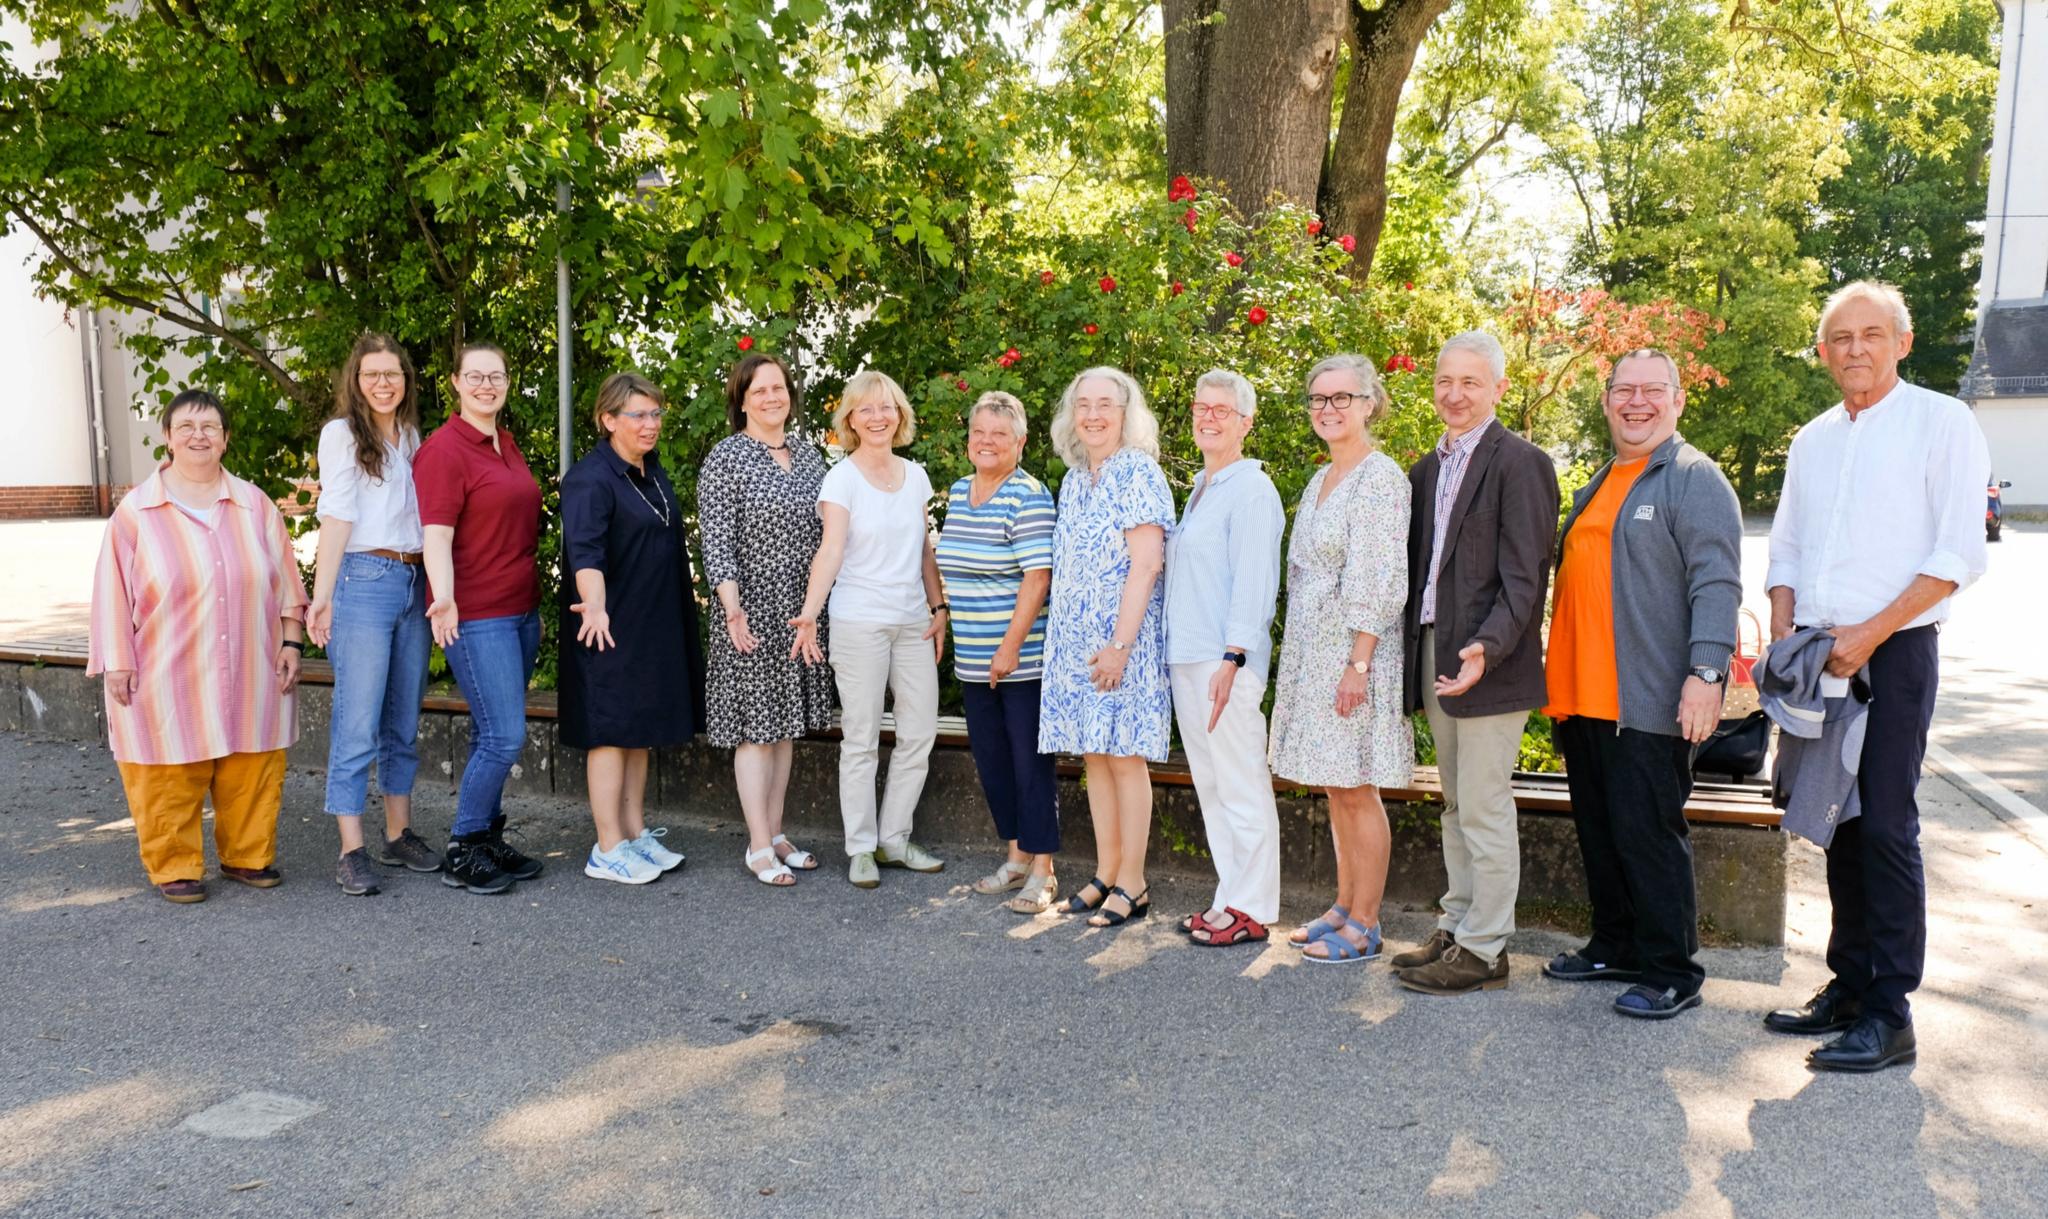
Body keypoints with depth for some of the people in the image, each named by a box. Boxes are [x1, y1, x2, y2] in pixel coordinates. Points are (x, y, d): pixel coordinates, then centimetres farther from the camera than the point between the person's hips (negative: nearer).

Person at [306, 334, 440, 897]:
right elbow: (336, 515, -7)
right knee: (358, 722, -6)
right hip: (364, 579, -6)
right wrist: (322, 594, -14)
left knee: (404, 721, 10)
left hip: (413, 581, 6)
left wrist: (435, 588, 9)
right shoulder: (342, 433, 1)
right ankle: (351, 851, -1)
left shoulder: (411, 436, 17)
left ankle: (398, 835, 20)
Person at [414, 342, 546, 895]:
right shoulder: (444, 450, -9)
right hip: (476, 616, -8)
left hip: (520, 611, 8)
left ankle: (490, 840, 23)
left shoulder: (508, 445, 15)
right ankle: (461, 853, 4)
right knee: (504, 735, -10)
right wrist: (443, 599, -32)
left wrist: (536, 606, 23)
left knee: (494, 736, 13)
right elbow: (437, 536, -17)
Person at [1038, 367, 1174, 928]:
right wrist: (1064, 638, 13)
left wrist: (1120, 643, -21)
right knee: (1093, 755, 10)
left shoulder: (1139, 475, -9)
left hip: (1122, 638, -7)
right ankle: (1106, 874, 20)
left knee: (1123, 756, -2)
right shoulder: (1074, 480, 14)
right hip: (1074, 638, 7)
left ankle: (1132, 886, 8)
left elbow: (1145, 565, -16)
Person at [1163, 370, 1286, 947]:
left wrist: (1233, 660, -21)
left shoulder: (1250, 490, -9)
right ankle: (1229, 898, 23)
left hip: (1225, 663, -9)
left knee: (1240, 785, -1)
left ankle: (1250, 910, 8)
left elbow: (1253, 582, -16)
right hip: (1186, 660, 9)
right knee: (1210, 786, 13)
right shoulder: (1200, 488, 18)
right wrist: (1181, 656, 18)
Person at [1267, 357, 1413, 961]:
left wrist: (1358, 663, -20)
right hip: (1312, 653, 9)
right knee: (1335, 787, 14)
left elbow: (1380, 583, -17)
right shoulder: (1321, 479, 15)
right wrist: (1298, 655, 17)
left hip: (1354, 654, -9)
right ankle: (1345, 906, 24)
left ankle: (1364, 925, 8)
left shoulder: (1380, 477, -11)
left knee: (1357, 790, -2)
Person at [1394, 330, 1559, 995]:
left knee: (1484, 808, -2)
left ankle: (1484, 948, 9)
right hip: (1434, 655, 8)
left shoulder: (1519, 462, -9)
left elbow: (1523, 575, -14)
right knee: (1455, 804, 16)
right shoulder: (1428, 468, 15)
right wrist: (1413, 654, 8)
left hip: (1488, 663, -8)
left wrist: (1486, 647, -27)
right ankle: (1456, 927, 26)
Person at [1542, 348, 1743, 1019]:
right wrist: (1555, 673, 22)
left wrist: (1706, 672, -24)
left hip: (1648, 702, -8)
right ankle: (1614, 947, 27)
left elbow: (1716, 583, -14)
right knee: (1598, 830, 14)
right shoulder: (1599, 483, 20)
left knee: (1648, 832, -3)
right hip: (1582, 698, 8)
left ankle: (1672, 972, 8)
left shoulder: (1695, 478, -5)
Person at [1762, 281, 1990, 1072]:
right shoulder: (1813, 440, 14)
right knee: (1839, 824, 10)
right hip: (1818, 655, 6)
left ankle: (1889, 1013, 2)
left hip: (1894, 651, -5)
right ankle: (1848, 985, 20)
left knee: (1886, 828, -6)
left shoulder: (1941, 423, -4)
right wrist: (1784, 635, 2)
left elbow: (1959, 554, -11)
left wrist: (1871, 633, -17)